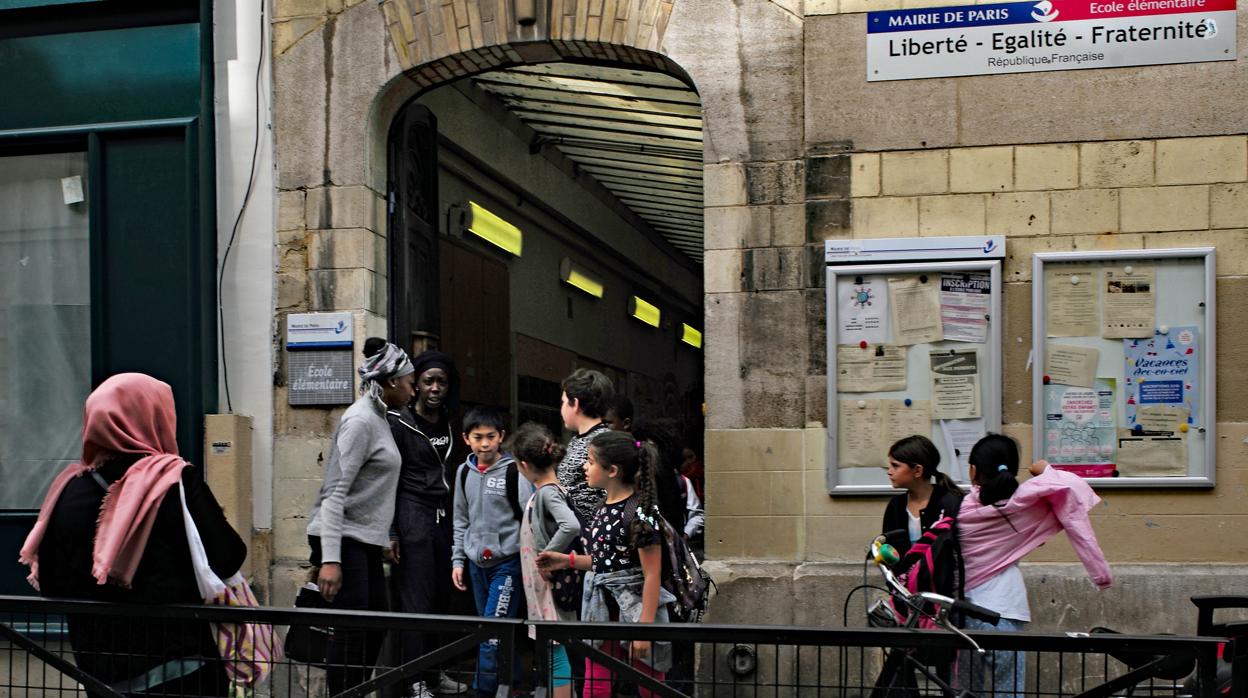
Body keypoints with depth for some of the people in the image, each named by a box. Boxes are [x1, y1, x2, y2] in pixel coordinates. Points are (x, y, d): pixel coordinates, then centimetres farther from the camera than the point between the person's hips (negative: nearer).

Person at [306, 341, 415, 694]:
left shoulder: (378, 418, 14)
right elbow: (335, 491, -20)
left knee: (376, 627, 13)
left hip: (365, 540, 10)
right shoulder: (360, 420, -14)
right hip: (344, 540, -10)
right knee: (352, 633, -9)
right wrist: (330, 559, -25)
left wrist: (382, 540, 22)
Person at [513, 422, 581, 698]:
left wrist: (547, 556, -25)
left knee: (555, 651, -5)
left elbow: (571, 526, -34)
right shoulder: (548, 490, 8)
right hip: (543, 585, 9)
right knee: (551, 651, 16)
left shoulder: (547, 492, -18)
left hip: (550, 584, -9)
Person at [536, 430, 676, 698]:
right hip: (603, 610, 8)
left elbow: (652, 575, -18)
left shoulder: (640, 512, -18)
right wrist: (567, 560, 12)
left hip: (634, 610, -8)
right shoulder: (603, 509, 7)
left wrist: (645, 627, -20)